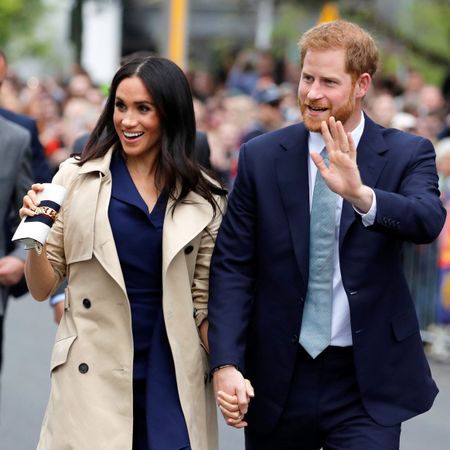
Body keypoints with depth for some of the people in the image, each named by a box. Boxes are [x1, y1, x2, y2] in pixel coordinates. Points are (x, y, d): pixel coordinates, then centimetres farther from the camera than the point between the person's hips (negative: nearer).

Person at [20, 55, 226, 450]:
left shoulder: (203, 199, 2)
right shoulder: (77, 178, -1)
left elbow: (204, 302, 8)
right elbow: (42, 289, 3)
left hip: (174, 381, 1)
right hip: (94, 375, -1)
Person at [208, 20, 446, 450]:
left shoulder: (407, 155, -2)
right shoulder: (261, 157, 1)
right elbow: (232, 266, -1)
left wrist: (361, 195, -40)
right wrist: (225, 364, -12)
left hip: (367, 383, -1)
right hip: (277, 379, 2)